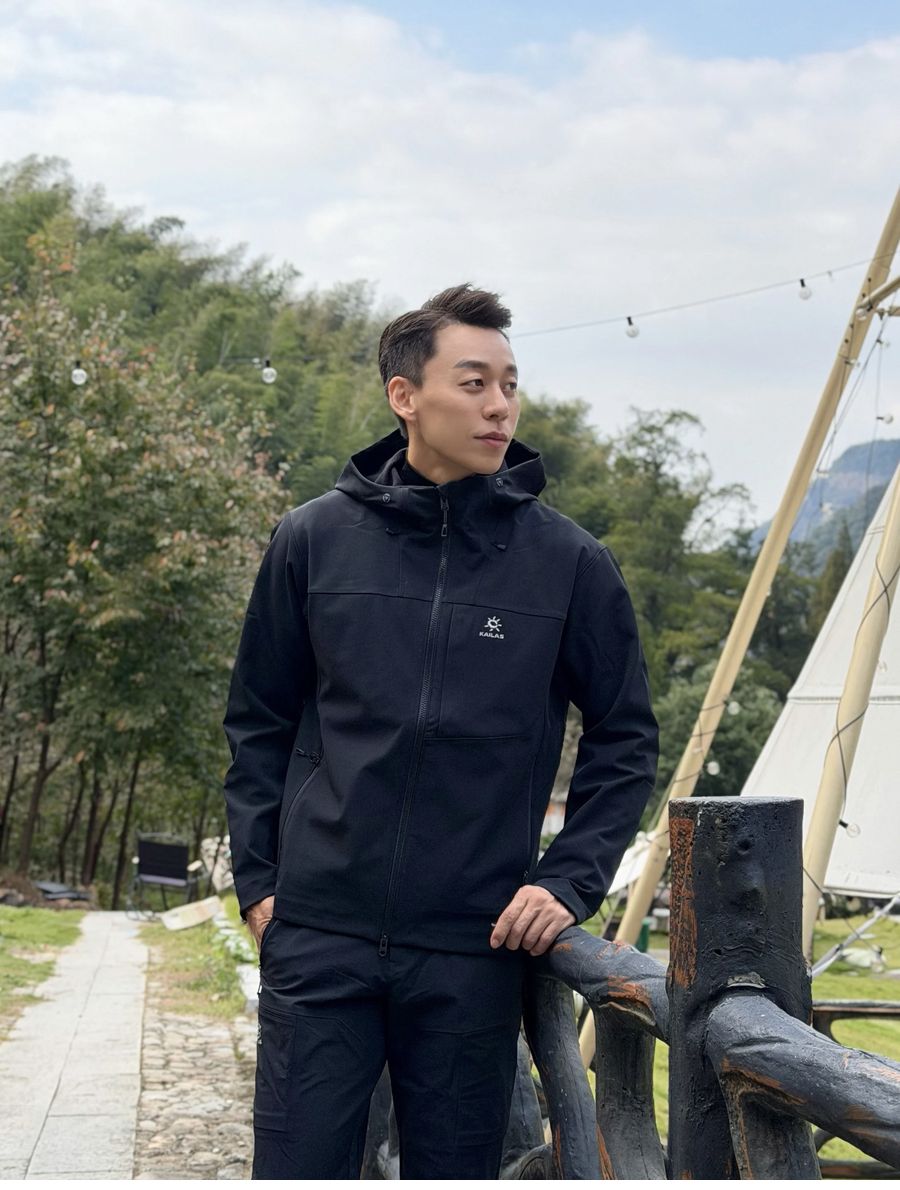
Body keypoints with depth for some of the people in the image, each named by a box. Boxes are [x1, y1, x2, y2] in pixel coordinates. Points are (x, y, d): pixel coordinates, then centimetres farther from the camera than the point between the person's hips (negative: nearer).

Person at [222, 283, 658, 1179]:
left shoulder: (568, 562, -1)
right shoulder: (313, 540, 1)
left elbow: (624, 736, 8)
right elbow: (259, 724, 10)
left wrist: (571, 879, -2)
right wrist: (258, 878, 5)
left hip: (476, 949, 0)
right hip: (318, 938, 0)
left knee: (457, 1169, 10)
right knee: (298, 1166, 2)